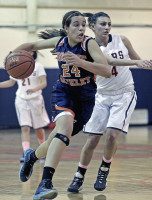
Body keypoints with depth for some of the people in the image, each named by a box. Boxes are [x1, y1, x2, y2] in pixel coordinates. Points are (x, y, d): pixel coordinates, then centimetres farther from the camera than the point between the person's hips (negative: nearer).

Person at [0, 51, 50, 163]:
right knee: (25, 128, -11)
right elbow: (11, 82, 17)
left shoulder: (38, 66, -6)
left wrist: (35, 89, -34)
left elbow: (44, 83, -15)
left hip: (36, 100, -2)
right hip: (21, 100, 2)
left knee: (38, 128, 10)